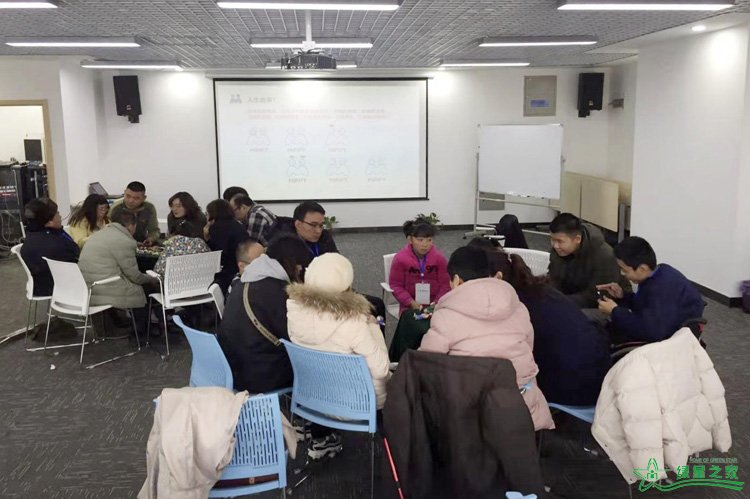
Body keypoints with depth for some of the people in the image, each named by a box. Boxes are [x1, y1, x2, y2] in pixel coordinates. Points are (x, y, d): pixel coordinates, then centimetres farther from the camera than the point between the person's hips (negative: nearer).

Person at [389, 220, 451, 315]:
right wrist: (411, 303, -15)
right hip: (410, 305, -1)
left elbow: (446, 284, -1)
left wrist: (437, 302, -14)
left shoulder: (439, 257, -3)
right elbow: (396, 285, -4)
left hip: (434, 303, 1)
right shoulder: (400, 258, -7)